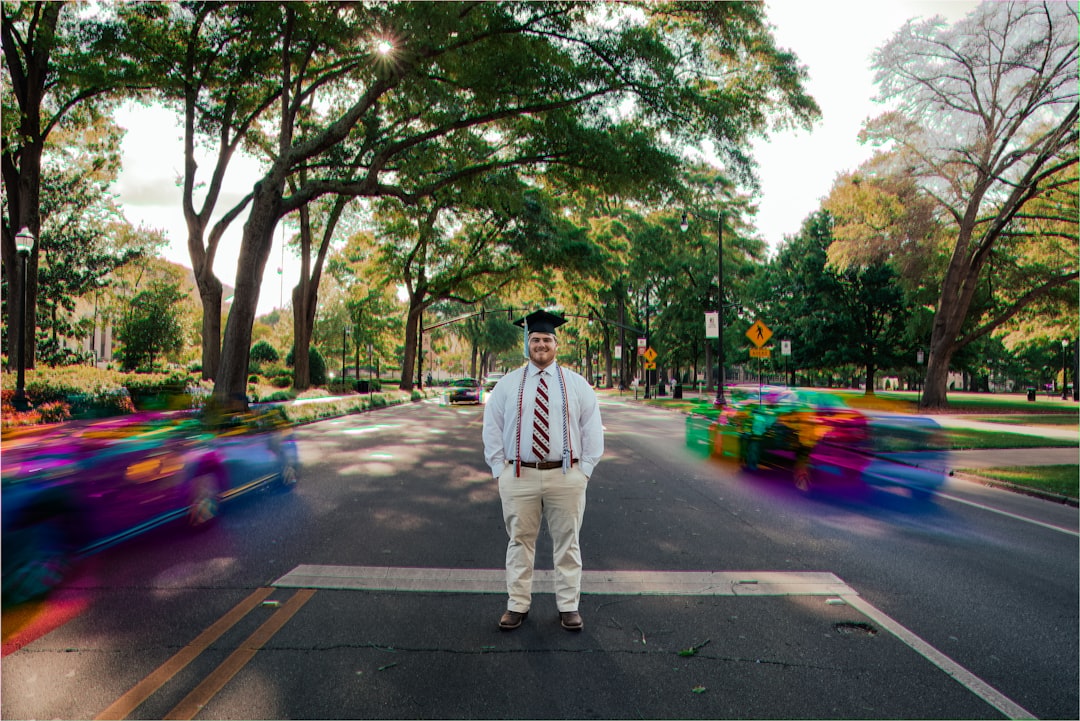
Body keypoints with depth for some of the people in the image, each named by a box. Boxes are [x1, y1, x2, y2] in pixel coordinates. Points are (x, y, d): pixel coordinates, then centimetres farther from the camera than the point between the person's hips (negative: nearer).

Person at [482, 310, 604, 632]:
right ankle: (518, 605, 23)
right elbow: (492, 428, 7)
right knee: (520, 542, 9)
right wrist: (500, 468, 0)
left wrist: (584, 468, -2)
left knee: (567, 542, 9)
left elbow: (592, 428, 6)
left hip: (566, 477, 0)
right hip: (518, 477, 0)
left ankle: (569, 606, 23)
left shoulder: (577, 384, 4)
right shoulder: (507, 384, 4)